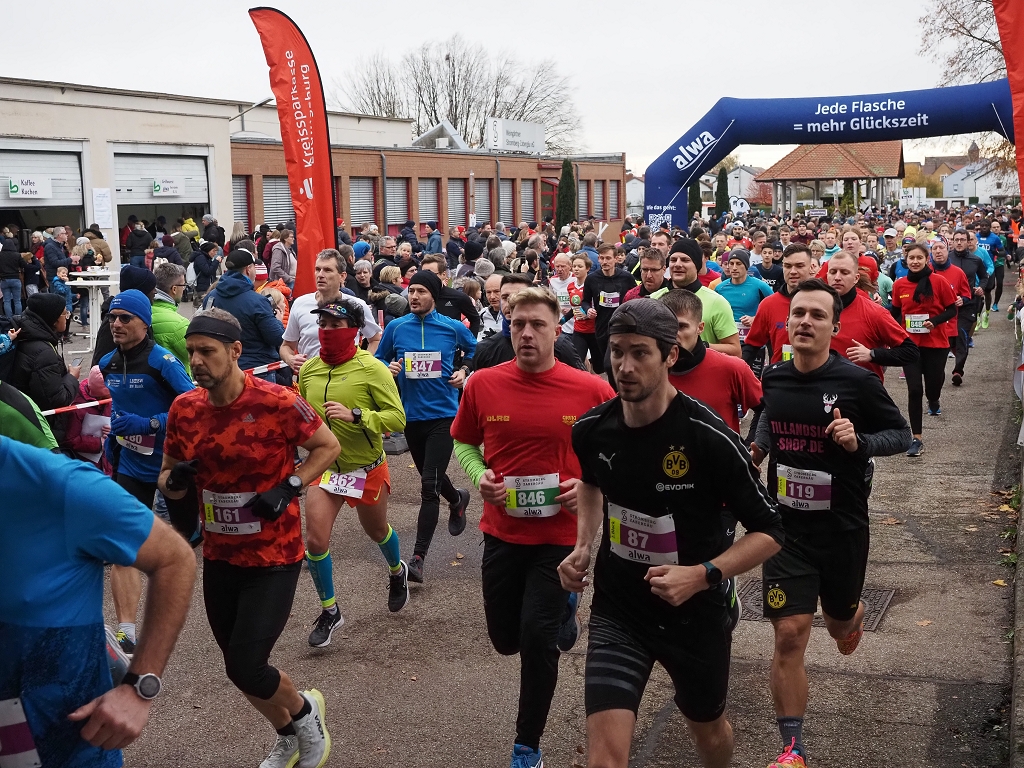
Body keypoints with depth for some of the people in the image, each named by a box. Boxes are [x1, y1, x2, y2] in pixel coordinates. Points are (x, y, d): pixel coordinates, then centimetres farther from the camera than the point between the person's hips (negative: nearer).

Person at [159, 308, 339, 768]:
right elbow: (168, 478, 8)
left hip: (274, 557, -5)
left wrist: (289, 487, -17)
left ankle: (305, 713, 24)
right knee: (239, 666, 16)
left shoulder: (277, 402, -18)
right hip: (218, 556, 5)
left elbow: (328, 446, -4)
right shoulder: (184, 409, -3)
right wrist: (175, 481, -16)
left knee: (246, 669, -10)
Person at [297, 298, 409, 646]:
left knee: (377, 531, 21)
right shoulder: (308, 369, -4)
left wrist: (355, 415, -34)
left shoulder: (371, 369, -19)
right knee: (315, 540, -8)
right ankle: (329, 612, 14)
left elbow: (397, 418, -23)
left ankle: (397, 571, 55)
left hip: (367, 469, -3)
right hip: (324, 467, 3)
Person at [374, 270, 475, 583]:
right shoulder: (396, 328, -2)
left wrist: (464, 371, -1)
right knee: (430, 476, 22)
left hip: (442, 415, -4)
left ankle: (418, 557, -8)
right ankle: (457, 500, 57)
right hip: (411, 414, 4)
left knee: (429, 485, -12)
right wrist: (388, 368, -10)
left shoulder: (452, 328, -5)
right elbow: (378, 358, 11)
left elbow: (474, 349, 15)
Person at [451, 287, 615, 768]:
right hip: (501, 532, 3)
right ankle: (562, 607, 50)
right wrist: (479, 476, -9)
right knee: (506, 639, 15)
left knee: (537, 639, -7)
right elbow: (463, 443, 10)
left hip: (561, 534, -3)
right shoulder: (482, 385, -6)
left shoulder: (590, 390, -11)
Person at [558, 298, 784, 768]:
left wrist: (703, 575, -28)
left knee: (708, 730, 23)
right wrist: (583, 546, 1)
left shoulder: (708, 437, -22)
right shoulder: (591, 429, -9)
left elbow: (769, 531, -14)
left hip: (696, 611, -1)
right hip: (617, 609, 2)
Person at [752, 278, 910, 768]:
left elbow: (901, 434, -5)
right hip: (786, 526, 1)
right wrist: (758, 447, 1)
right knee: (789, 637, -6)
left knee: (838, 620, 22)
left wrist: (860, 442, -23)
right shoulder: (774, 377, -3)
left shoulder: (857, 381, -14)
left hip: (842, 527, -1)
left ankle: (850, 617, 62)